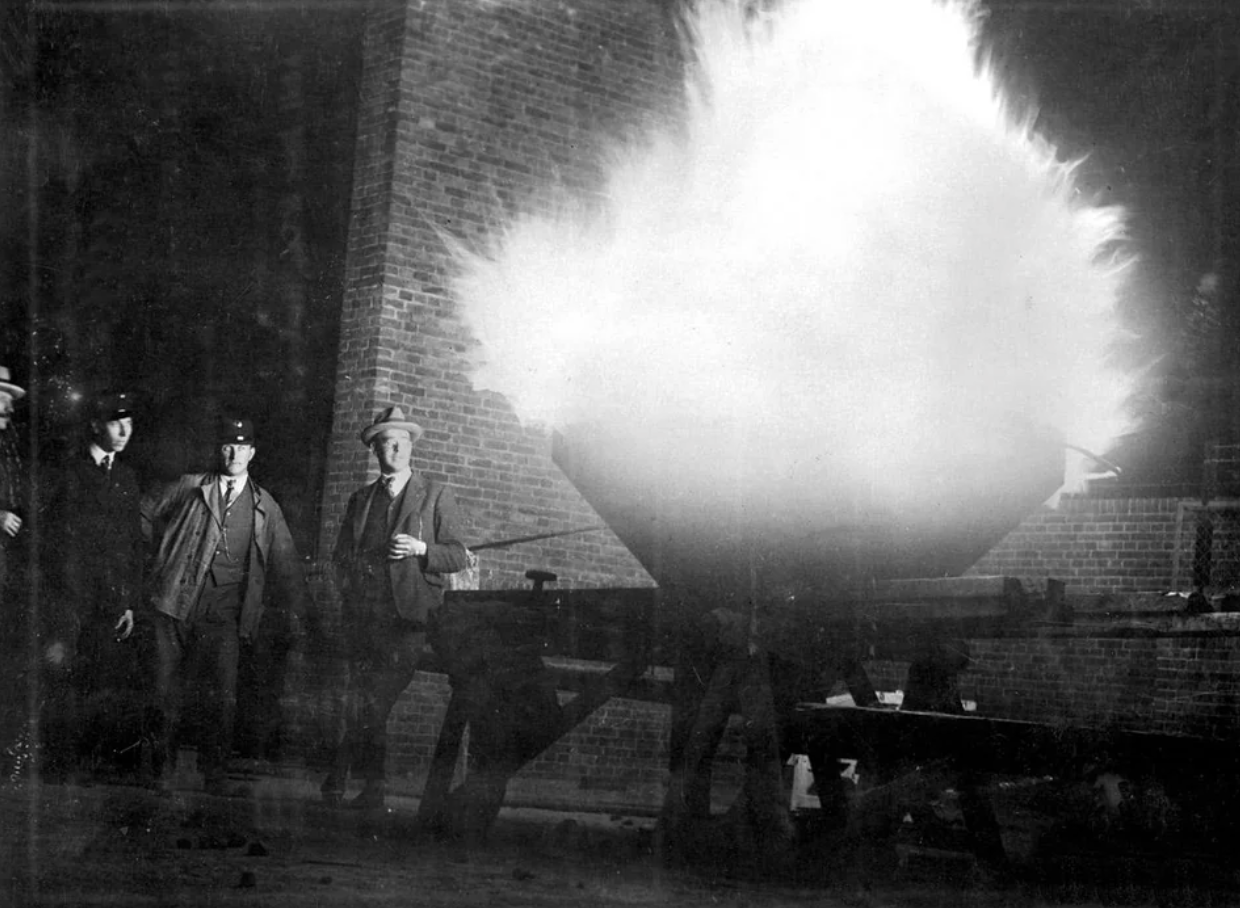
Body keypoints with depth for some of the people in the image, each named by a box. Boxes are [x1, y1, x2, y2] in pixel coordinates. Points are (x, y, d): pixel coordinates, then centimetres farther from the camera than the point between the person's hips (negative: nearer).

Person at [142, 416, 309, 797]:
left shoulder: (264, 506, 13)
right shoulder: (189, 488, 8)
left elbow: (284, 561, 15)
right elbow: (146, 517, 17)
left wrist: (300, 610, 11)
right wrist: (164, 554, 12)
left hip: (223, 612, 1)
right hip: (176, 601, -1)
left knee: (221, 695, -9)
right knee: (166, 690, 0)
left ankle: (215, 777, -2)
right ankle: (162, 772, 12)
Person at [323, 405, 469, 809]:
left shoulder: (435, 496, 7)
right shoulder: (360, 499, 18)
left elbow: (458, 557, 4)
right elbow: (341, 556, 22)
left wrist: (421, 549, -13)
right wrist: (350, 585, 2)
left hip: (408, 616, -3)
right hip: (364, 616, 3)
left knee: (371, 702, -11)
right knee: (367, 703, 0)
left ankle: (340, 773, -1)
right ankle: (373, 786, 8)